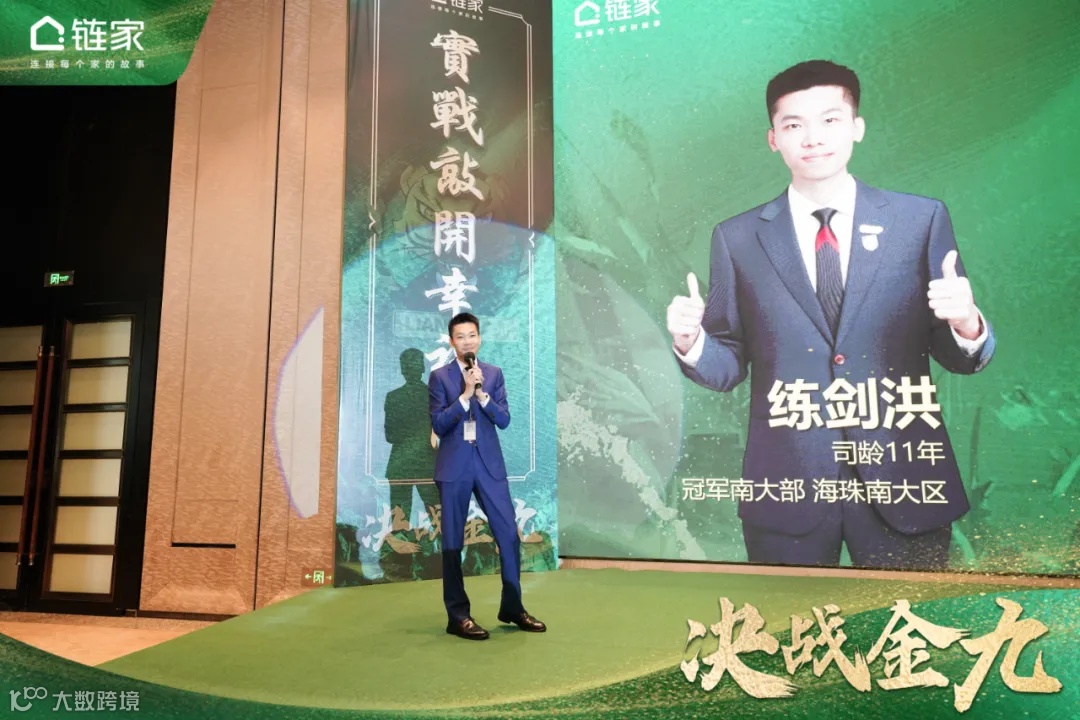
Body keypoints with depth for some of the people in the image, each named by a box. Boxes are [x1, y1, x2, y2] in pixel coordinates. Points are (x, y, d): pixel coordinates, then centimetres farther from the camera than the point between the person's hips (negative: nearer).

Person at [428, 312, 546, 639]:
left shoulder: (493, 374, 8)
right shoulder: (439, 377, 1)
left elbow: (504, 420, 0)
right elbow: (438, 425, -8)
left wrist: (481, 393, -13)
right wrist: (465, 394, -16)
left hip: (489, 464, 3)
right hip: (454, 466, -2)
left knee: (509, 534, 4)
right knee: (453, 541, 3)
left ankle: (512, 607, 20)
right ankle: (458, 615, 15)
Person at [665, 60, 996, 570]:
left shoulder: (921, 220, 2)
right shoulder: (737, 239, 2)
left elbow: (956, 356, 5)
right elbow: (729, 366, 3)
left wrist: (967, 327, -16)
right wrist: (691, 343, -17)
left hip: (902, 477, 1)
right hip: (785, 487, 0)